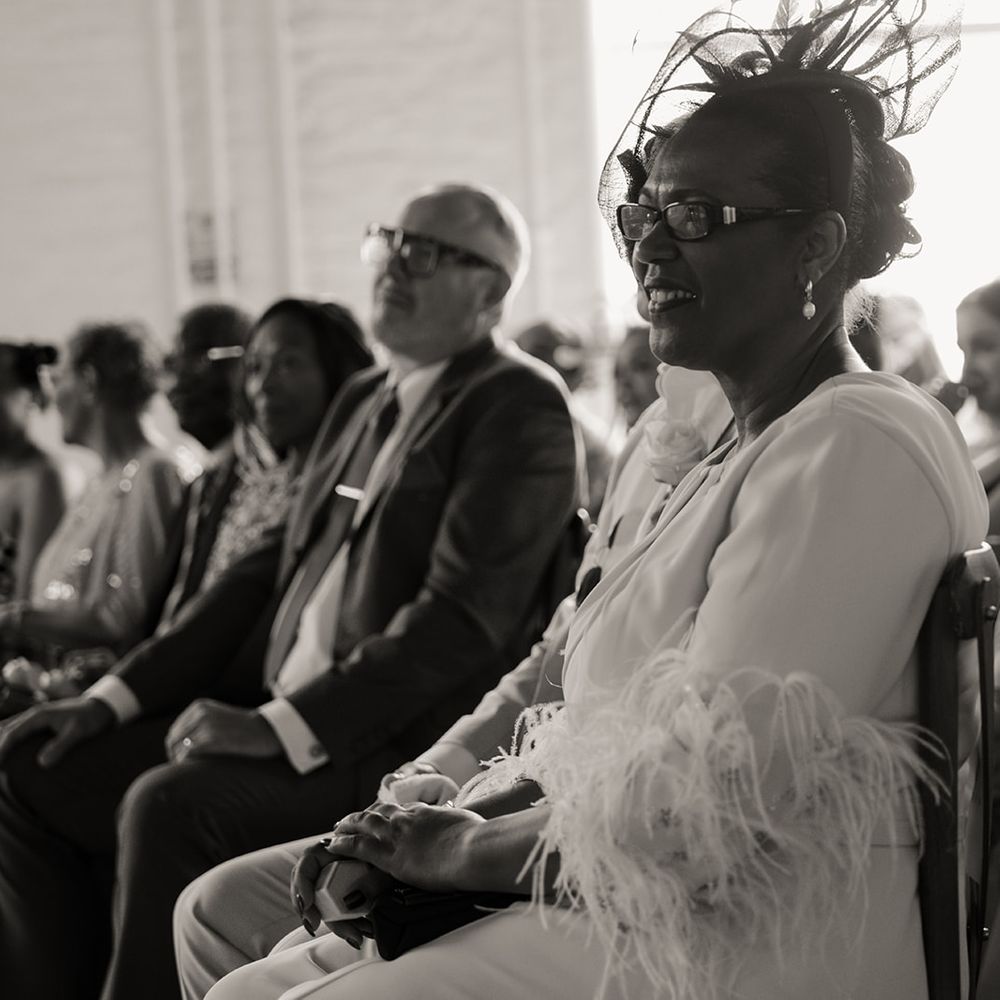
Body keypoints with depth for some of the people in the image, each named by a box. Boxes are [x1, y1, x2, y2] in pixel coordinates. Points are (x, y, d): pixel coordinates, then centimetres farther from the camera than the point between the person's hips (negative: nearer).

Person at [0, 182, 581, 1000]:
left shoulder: (523, 407, -7)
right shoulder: (362, 401, 19)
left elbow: (464, 616, -17)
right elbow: (274, 570, 18)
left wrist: (282, 726, -23)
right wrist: (120, 694, 8)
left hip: (407, 740, -8)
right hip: (276, 716, 9)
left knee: (172, 803, -30)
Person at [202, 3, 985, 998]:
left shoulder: (859, 444, -14)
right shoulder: (743, 448, 19)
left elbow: (702, 794, -19)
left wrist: (476, 851, -7)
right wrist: (464, 819, 0)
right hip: (620, 899, 9)